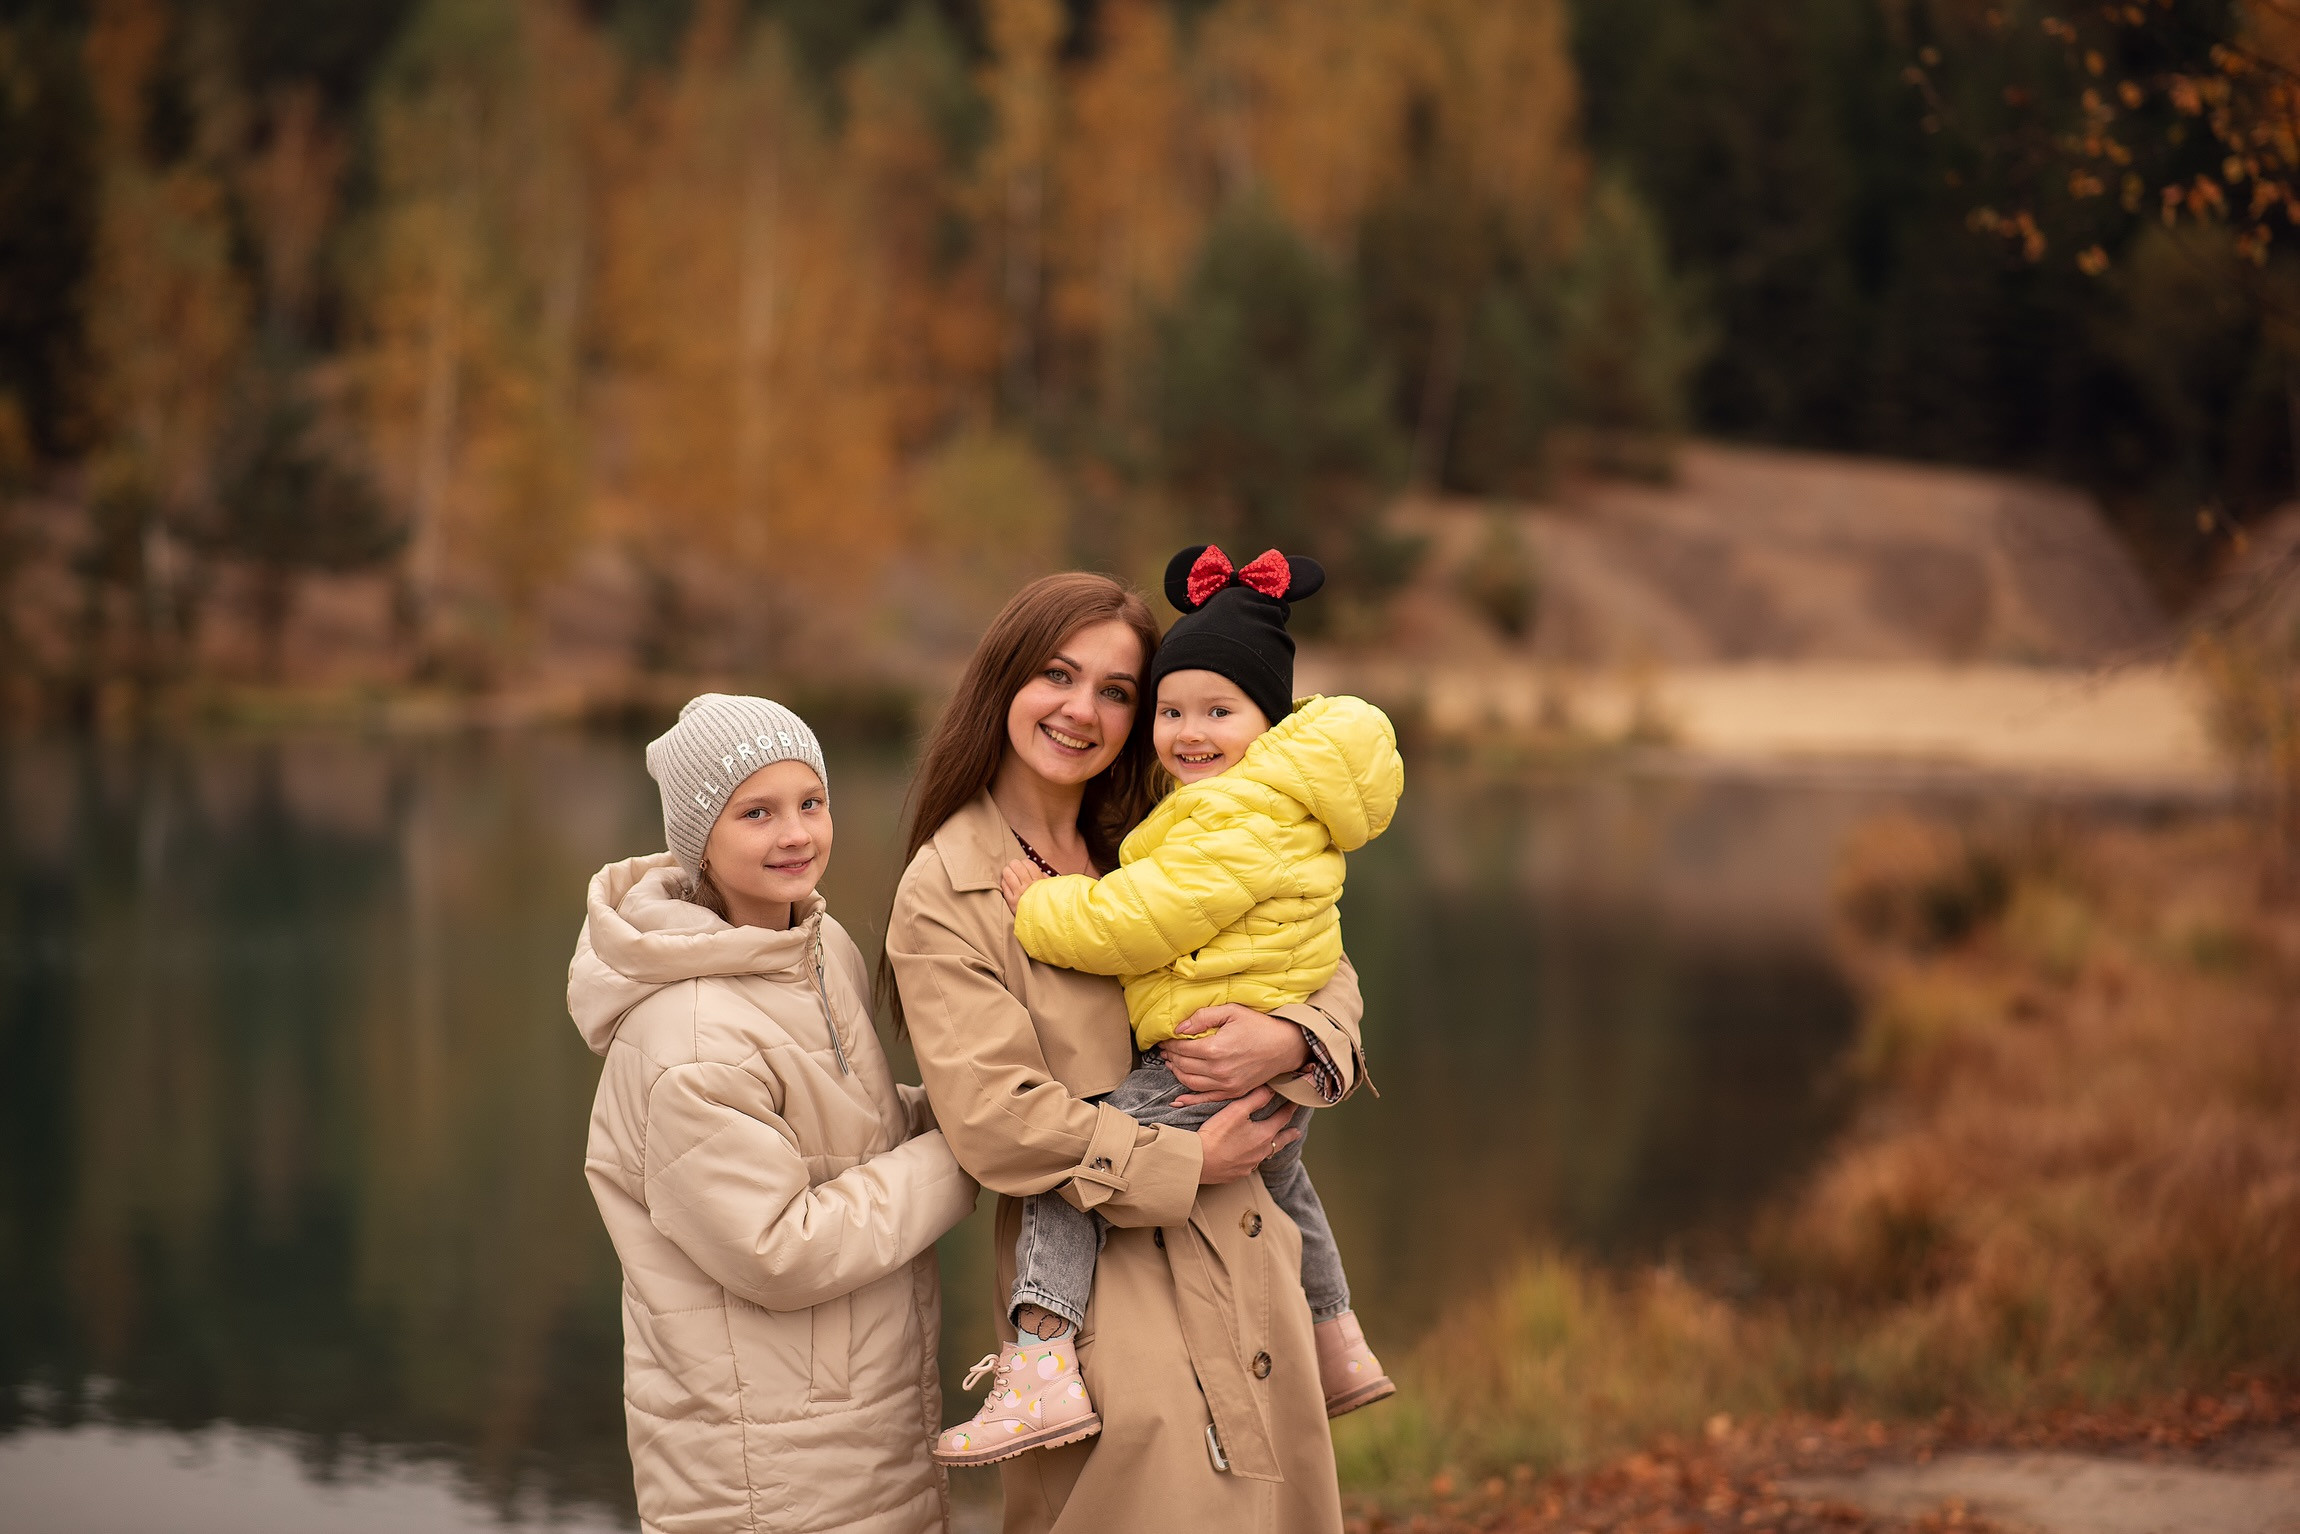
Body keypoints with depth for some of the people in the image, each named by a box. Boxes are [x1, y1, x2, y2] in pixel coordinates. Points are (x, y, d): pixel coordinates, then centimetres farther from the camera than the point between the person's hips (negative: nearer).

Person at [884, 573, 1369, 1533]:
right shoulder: (943, 894, -5)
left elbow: (1328, 976, 14)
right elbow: (993, 1118, -14)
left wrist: (1286, 1041, -9)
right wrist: (1182, 1161, -11)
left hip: (1247, 1268, 6)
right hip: (1106, 1300, -6)